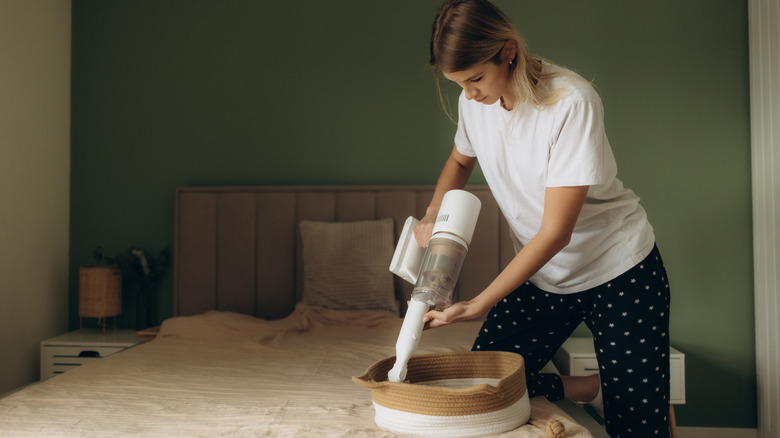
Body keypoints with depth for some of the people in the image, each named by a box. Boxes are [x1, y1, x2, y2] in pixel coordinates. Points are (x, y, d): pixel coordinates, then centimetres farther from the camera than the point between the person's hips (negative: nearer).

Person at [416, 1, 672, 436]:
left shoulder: (572, 101, -26)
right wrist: (432, 217, -3)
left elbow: (556, 232, -26)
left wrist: (478, 305, -25)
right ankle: (594, 390, 12)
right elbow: (460, 160, 17)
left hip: (620, 271, -5)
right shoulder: (474, 102, -7)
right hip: (542, 274, 6)